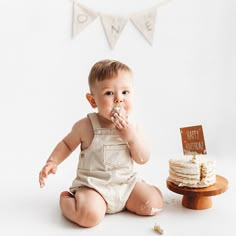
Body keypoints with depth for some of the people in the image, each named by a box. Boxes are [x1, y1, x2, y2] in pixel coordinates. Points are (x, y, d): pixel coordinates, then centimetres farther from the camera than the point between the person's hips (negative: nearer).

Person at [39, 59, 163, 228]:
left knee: (154, 204, -10)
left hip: (127, 182, 4)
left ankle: (123, 202, 19)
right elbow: (67, 144, 7)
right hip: (93, 184, -3)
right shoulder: (86, 126, -11)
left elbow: (143, 159, -4)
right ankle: (65, 199, 5)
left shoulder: (132, 126, -2)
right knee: (90, 215, -29)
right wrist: (52, 162, -8)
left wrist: (131, 136, -19)